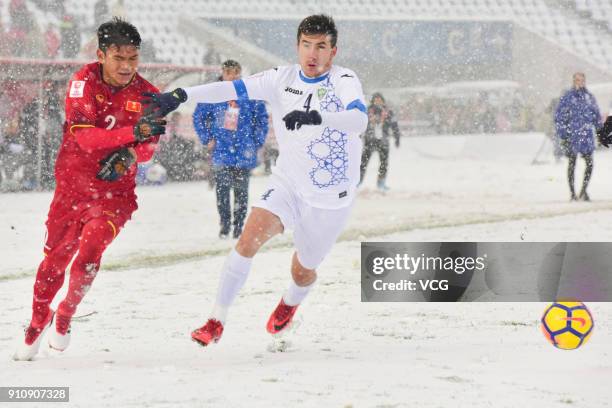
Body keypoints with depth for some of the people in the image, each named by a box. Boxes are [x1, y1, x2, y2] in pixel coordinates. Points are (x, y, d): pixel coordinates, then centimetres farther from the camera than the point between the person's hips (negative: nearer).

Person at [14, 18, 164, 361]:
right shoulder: (84, 82, -12)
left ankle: (66, 315, 7)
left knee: (89, 250, -21)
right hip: (73, 186, 0)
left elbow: (149, 146, -3)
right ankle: (39, 320, 37)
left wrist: (129, 156, -25)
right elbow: (84, 135, -23)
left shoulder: (147, 95, -7)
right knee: (55, 259, 9)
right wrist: (132, 132, -36)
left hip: (115, 190, 0)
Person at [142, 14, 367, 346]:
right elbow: (232, 89, -13)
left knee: (303, 271, 13)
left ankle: (290, 302, 51)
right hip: (288, 182, 2)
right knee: (251, 233, -23)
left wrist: (316, 116, -52)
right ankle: (216, 321, -16)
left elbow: (359, 120, -35)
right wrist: (180, 95, -26)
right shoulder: (283, 79, -5)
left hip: (330, 196, -2)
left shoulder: (344, 81, -16)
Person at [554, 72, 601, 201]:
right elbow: (559, 117, -2)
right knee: (572, 163, 3)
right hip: (572, 136, -3)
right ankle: (572, 193, 10)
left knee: (589, 163, -3)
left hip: (587, 135, 3)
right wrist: (562, 135, -7)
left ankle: (583, 191, 7)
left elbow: (597, 116, 19)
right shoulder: (568, 97, -2)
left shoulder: (589, 97, 10)